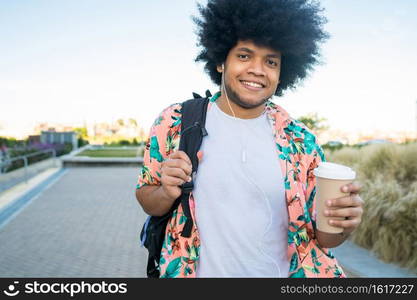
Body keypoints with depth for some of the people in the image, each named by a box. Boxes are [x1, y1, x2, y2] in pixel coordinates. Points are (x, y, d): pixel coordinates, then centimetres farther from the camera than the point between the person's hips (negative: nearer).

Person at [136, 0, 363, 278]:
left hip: (280, 272, 1)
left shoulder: (301, 140, -9)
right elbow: (146, 198, -1)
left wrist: (342, 224, -23)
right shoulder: (175, 122, -11)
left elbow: (321, 235, -1)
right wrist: (167, 193, -22)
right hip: (202, 270, 0)